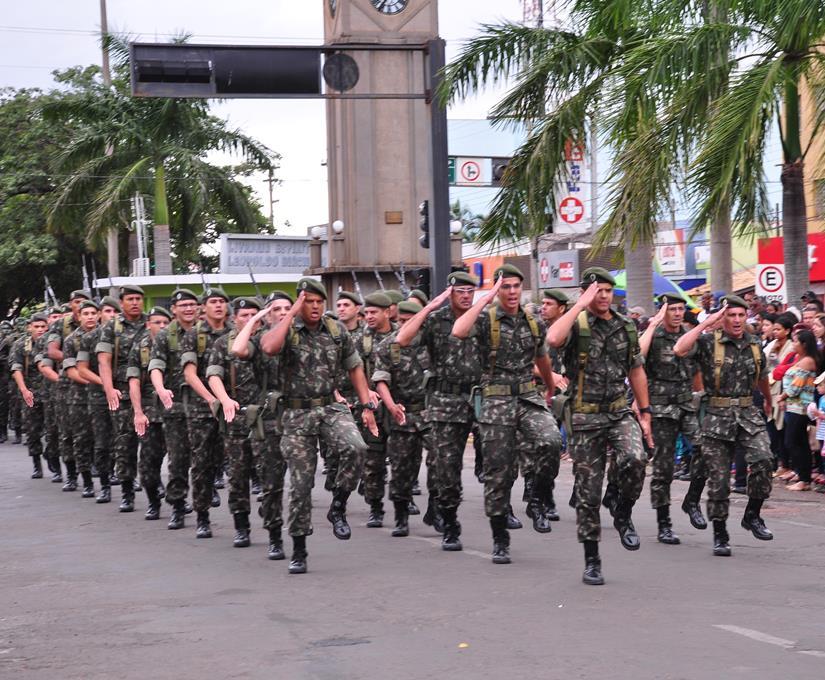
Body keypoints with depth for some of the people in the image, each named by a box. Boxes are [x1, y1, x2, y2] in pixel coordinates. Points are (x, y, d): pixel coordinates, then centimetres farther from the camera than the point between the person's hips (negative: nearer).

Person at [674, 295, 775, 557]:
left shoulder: (754, 345, 9)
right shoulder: (708, 342, -4)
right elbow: (679, 349, -24)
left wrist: (769, 401, 44)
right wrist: (706, 323, -19)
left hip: (748, 415, 3)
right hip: (717, 417, -3)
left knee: (762, 459, -21)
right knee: (718, 479, 0)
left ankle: (753, 515, -1)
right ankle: (720, 535, 14)